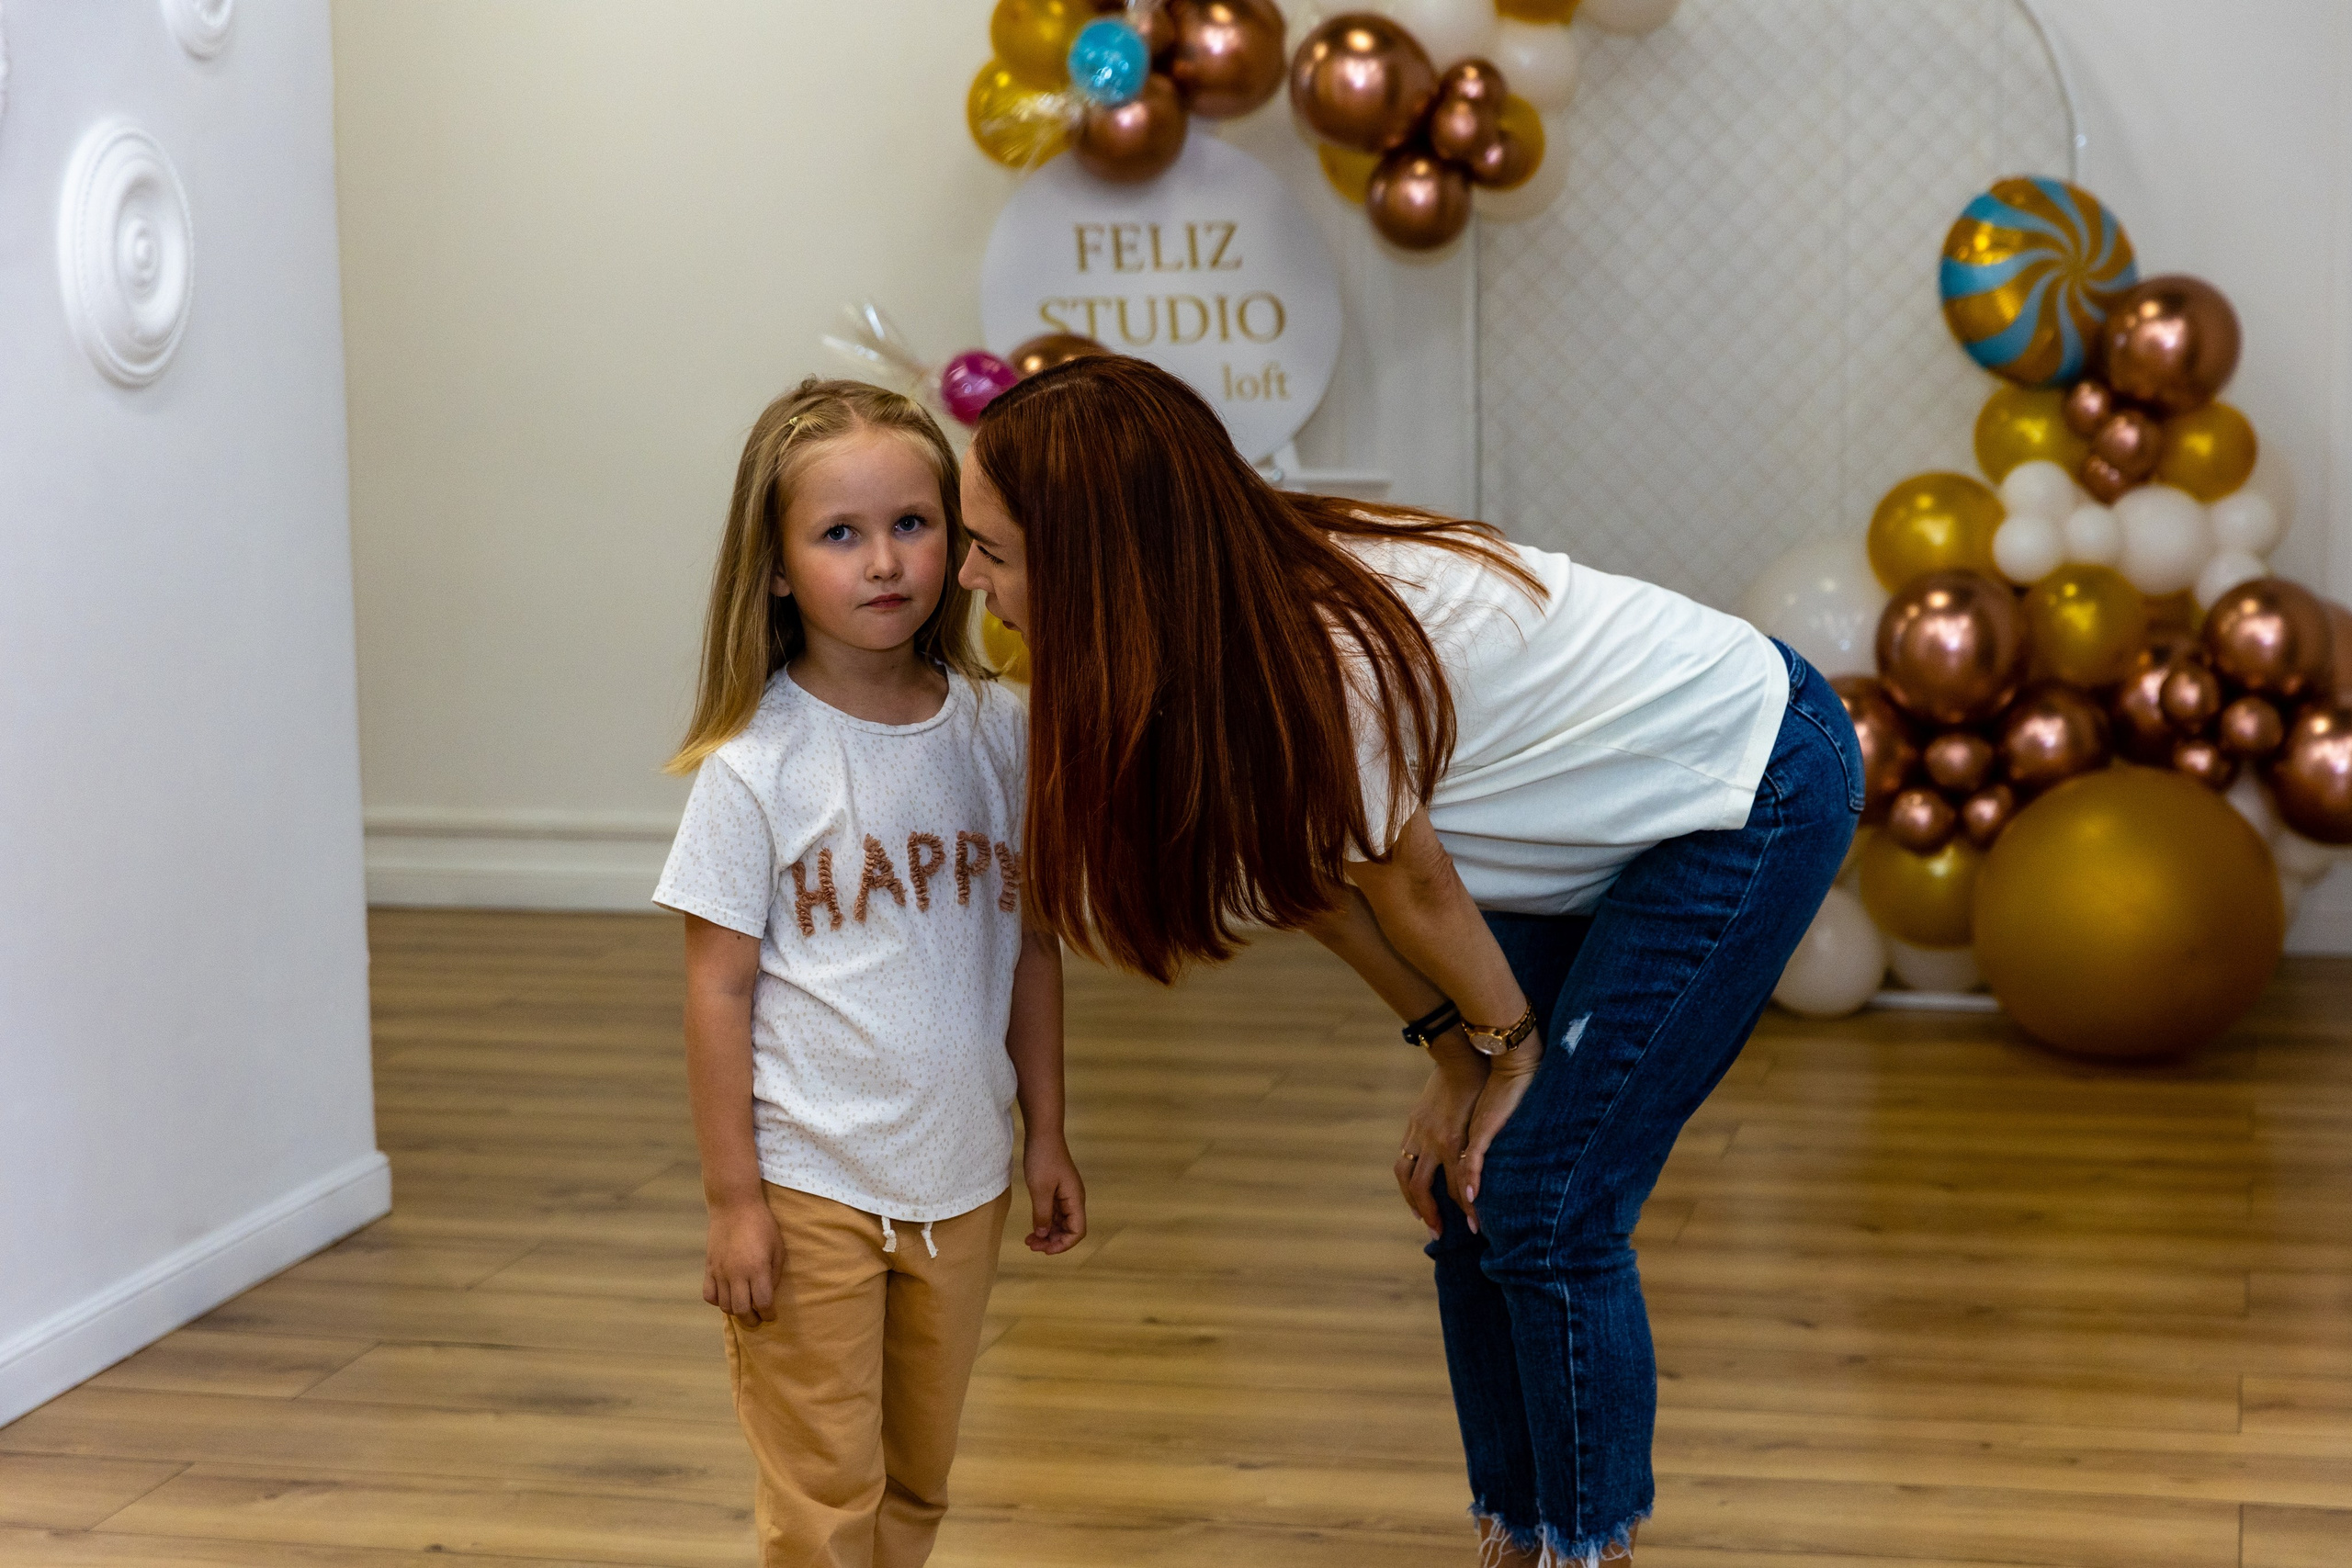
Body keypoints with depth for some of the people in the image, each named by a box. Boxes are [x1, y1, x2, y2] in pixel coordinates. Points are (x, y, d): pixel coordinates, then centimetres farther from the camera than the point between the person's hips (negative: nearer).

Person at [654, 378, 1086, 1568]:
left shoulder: (997, 734, 0)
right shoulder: (754, 765, -12)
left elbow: (1029, 945, 8)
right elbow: (719, 989, -10)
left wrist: (1045, 1135, 10)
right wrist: (733, 1197, -10)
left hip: (959, 1184, 4)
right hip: (809, 1188, -4)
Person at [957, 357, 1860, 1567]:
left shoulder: (1324, 658, -35)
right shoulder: (1238, 616, -11)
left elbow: (1412, 886, -18)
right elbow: (1318, 873, -1)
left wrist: (1508, 1048, -2)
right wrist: (1458, 1059, -2)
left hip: (1754, 792, -8)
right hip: (1619, 820, 8)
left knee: (1543, 1207, -9)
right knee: (1468, 1190, 6)